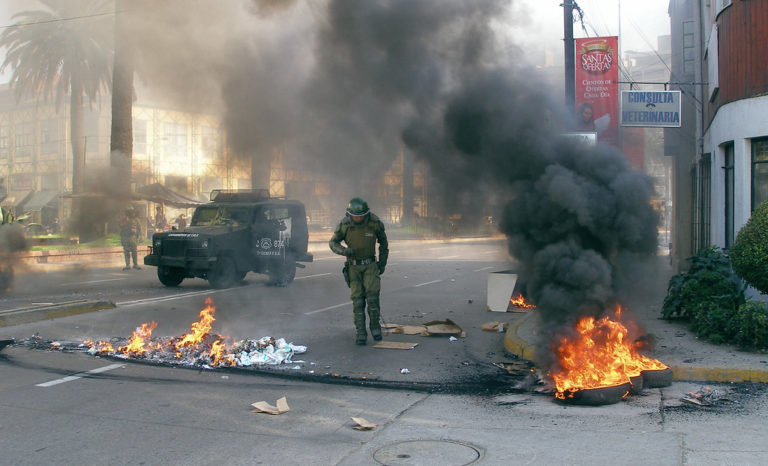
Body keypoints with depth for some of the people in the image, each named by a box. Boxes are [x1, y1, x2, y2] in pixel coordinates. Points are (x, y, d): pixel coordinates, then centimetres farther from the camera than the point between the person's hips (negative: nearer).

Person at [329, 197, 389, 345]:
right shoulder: (344, 225, -15)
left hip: (370, 265, 0)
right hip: (353, 266, 0)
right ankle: (360, 333, 5)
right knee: (357, 299, -3)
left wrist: (383, 262, 4)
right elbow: (332, 242, -3)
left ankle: (375, 326, 8)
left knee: (372, 296, -12)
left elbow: (383, 241, 4)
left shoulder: (375, 222, -14)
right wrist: (343, 250, -23)